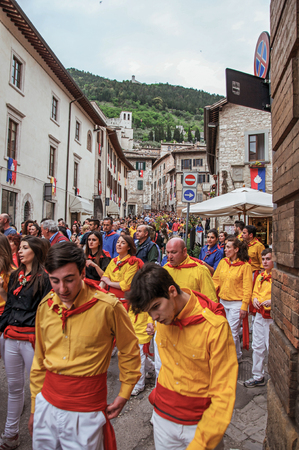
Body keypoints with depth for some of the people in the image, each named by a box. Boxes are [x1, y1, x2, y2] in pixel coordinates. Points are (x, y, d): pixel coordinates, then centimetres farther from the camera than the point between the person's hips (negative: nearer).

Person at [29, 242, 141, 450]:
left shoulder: (107, 306, -19)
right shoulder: (45, 306, -3)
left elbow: (130, 351, -4)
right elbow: (39, 359, 8)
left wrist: (124, 395, -2)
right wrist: (35, 407, 13)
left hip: (85, 413, -4)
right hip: (47, 404, 5)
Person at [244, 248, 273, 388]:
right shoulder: (260, 276, 12)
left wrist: (272, 301, -25)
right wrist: (254, 299, 2)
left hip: (273, 317, -7)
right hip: (259, 315, 7)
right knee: (257, 347, 13)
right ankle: (258, 377, 27)